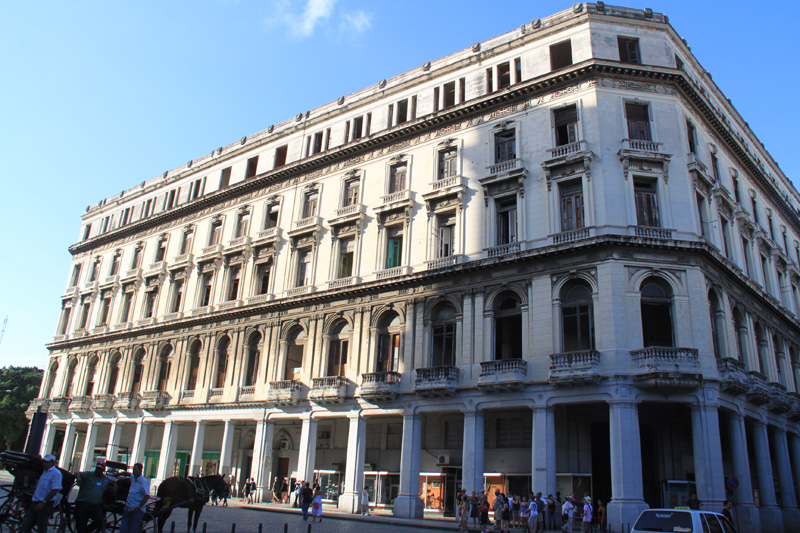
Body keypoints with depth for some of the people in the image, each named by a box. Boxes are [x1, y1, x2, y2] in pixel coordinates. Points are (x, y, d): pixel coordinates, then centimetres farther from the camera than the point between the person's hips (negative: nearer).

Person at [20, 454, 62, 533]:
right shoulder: (44, 472, 17)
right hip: (35, 502, 8)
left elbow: (55, 490, -19)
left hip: (46, 504, -8)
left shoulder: (56, 473, -11)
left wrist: (43, 502, -21)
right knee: (26, 524, 5)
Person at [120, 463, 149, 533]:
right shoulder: (132, 478, 8)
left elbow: (147, 496, -20)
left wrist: (139, 507, -22)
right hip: (128, 508, 7)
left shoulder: (144, 482, -15)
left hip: (137, 510, -7)